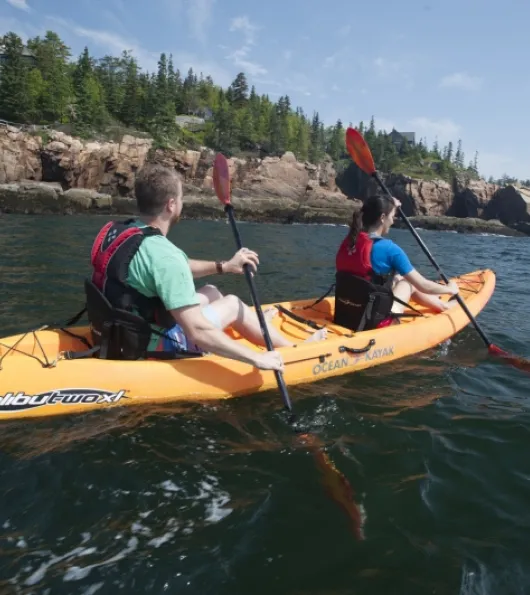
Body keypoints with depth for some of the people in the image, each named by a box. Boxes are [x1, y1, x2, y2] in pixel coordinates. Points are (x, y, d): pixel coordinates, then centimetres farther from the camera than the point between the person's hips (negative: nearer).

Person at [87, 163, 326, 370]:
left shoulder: (115, 230, -2)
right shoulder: (164, 254, -30)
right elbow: (198, 333, -33)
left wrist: (223, 266, 14)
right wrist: (257, 358, -23)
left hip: (121, 333, 8)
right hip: (152, 349, -8)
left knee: (210, 292, 21)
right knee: (232, 303, 8)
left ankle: (254, 324, 52)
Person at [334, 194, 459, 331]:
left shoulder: (348, 241, 1)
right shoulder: (389, 248, -16)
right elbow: (423, 286, -5)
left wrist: (390, 206, 38)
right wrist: (450, 289, 13)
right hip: (375, 323, -6)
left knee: (398, 279, 24)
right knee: (406, 283, 18)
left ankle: (442, 305, 46)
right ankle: (445, 306, 44)